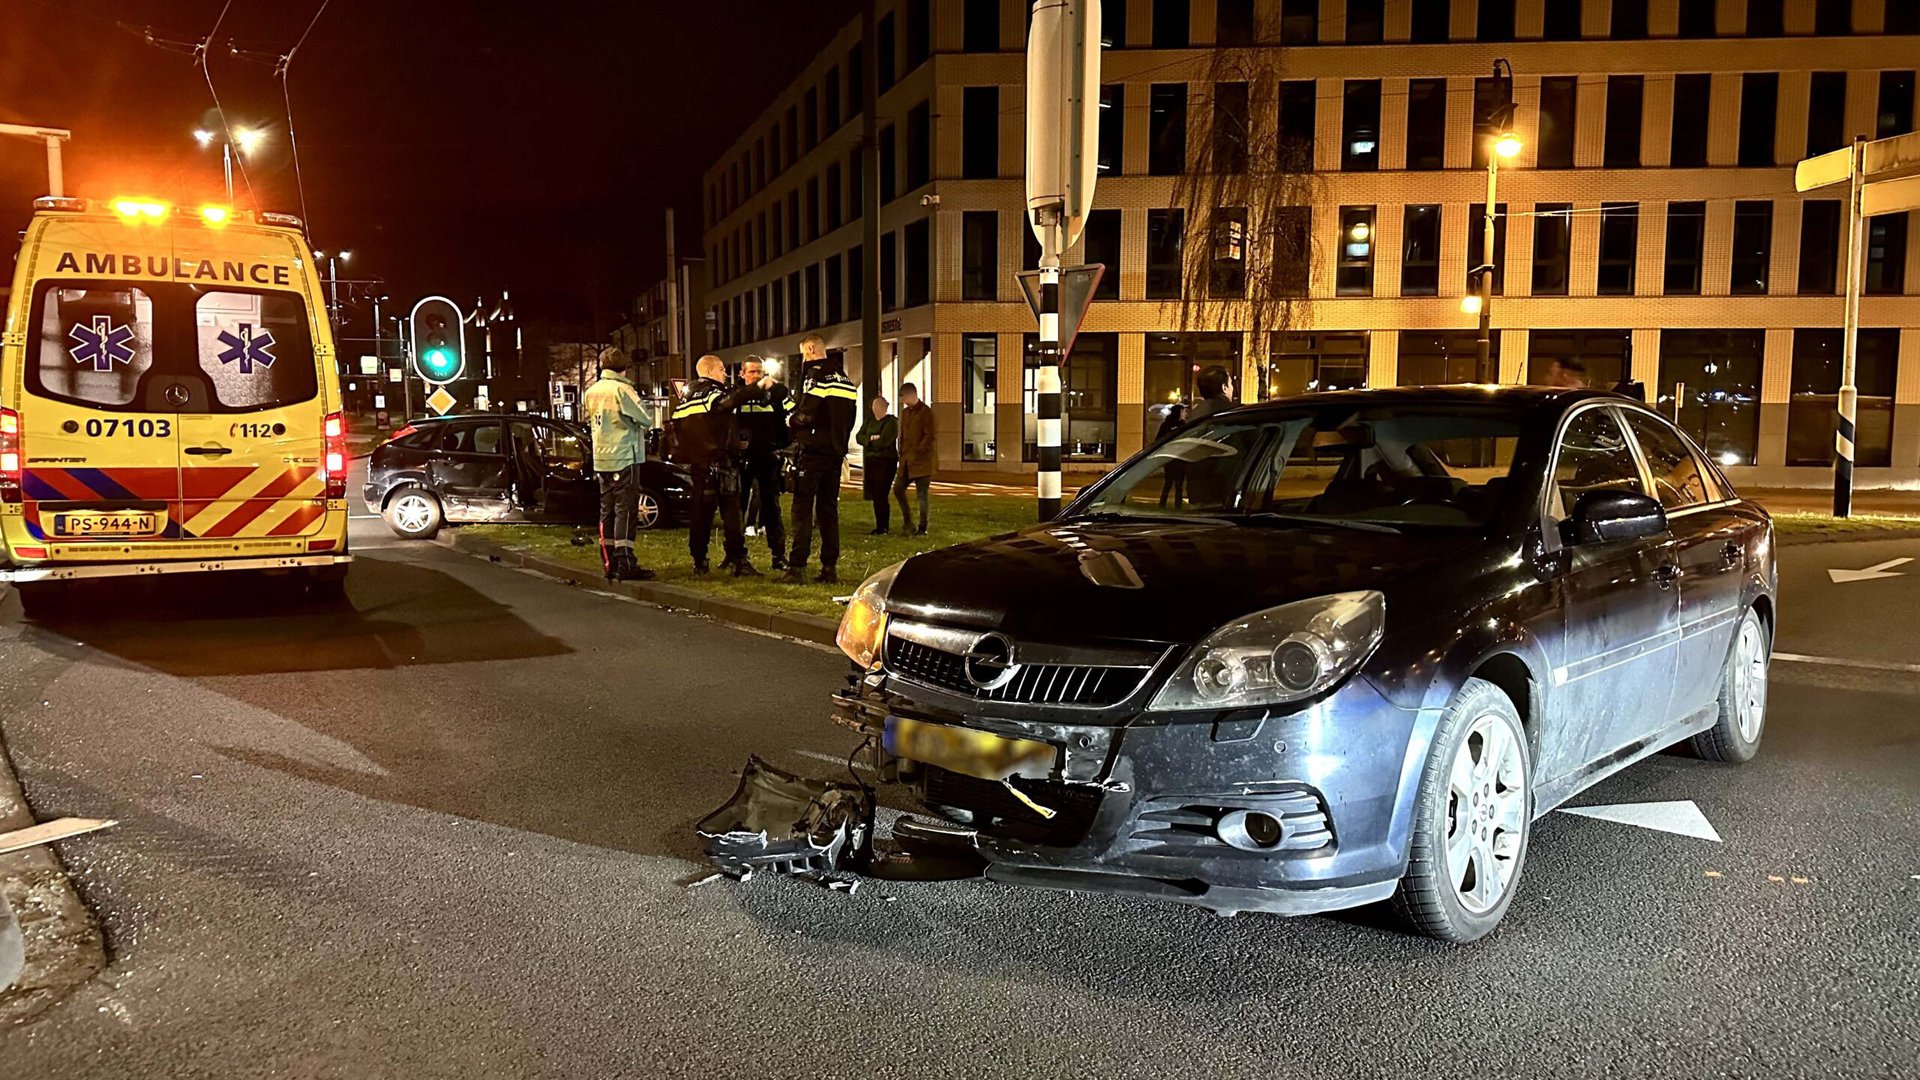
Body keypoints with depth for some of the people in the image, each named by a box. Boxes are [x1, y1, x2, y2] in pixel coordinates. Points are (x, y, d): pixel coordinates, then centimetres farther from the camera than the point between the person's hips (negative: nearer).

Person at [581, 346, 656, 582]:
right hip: (624, 457, -7)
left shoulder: (591, 391, 9)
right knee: (625, 511, -6)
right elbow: (647, 419, -12)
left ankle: (609, 563, 15)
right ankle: (625, 565, -8)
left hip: (601, 460, 7)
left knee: (607, 511, 11)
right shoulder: (621, 389, -13)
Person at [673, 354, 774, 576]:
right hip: (719, 463, -8)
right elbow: (731, 400, -33)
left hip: (696, 464, 8)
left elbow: (677, 428, 20)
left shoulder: (687, 398, 16)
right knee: (730, 513, -7)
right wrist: (759, 387, -37)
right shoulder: (712, 393, -10)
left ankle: (699, 562, 14)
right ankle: (738, 561, -9)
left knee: (702, 512, 12)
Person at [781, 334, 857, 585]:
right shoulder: (845, 379, 15)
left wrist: (791, 421, -1)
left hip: (813, 451, -8)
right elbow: (849, 418, 16)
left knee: (802, 509, -5)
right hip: (835, 451, 8)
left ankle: (797, 567, -7)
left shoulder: (816, 376, -11)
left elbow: (805, 415, -20)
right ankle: (829, 568, 11)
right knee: (829, 509, 11)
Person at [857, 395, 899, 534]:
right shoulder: (869, 422, 16)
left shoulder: (891, 422, -5)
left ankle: (882, 528, -5)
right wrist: (871, 438, -15)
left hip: (885, 462, -7)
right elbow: (859, 437, 4)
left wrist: (868, 442, -1)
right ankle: (879, 527, 15)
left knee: (881, 496, -10)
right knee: (875, 496, 8)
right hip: (870, 462, 7)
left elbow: (883, 441, -17)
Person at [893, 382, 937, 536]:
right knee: (898, 489, 4)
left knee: (922, 495, -3)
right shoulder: (905, 412, 15)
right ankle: (908, 523, 14)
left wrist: (917, 452, -17)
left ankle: (922, 528, 4)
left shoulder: (925, 412, -9)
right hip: (907, 460, 8)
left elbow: (929, 436, -15)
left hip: (921, 460, -8)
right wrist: (902, 453, 8)